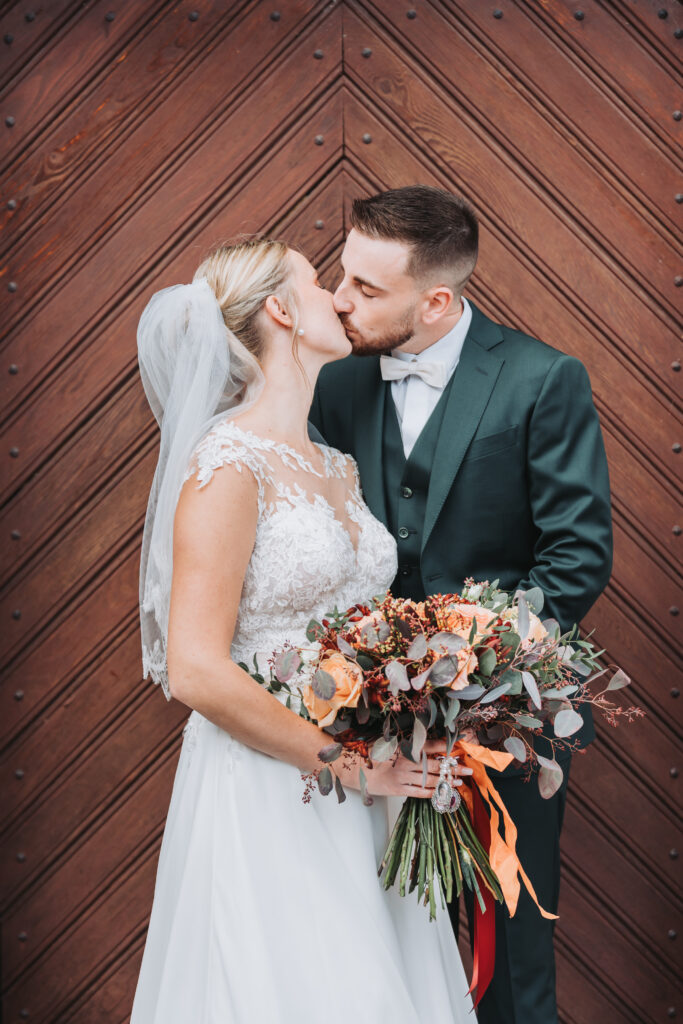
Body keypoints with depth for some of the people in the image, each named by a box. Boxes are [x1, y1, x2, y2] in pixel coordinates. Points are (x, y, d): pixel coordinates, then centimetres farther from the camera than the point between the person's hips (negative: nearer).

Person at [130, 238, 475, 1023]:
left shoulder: (338, 467, 12)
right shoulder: (227, 466, -14)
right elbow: (197, 671, -20)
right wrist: (348, 764, -14)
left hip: (360, 796, 8)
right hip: (267, 795, -7)